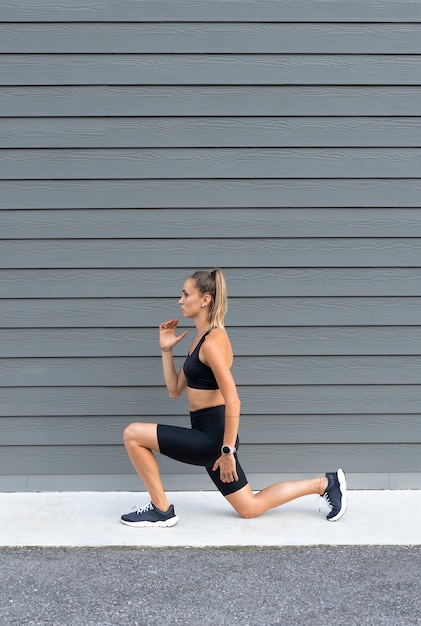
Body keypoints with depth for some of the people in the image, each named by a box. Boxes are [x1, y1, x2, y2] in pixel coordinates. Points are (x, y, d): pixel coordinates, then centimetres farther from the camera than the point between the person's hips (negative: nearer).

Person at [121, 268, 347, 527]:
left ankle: (161, 509, 3)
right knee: (250, 507, 18)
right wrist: (166, 349, 11)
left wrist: (228, 450, -21)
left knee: (133, 434, -10)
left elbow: (233, 401, -22)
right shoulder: (202, 338, 12)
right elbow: (175, 390, 15)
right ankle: (326, 483, 26)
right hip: (207, 435, 10)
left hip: (211, 436, -10)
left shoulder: (212, 341, -17)